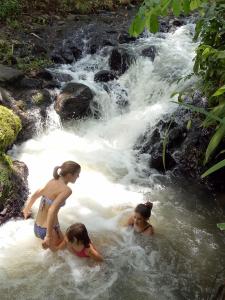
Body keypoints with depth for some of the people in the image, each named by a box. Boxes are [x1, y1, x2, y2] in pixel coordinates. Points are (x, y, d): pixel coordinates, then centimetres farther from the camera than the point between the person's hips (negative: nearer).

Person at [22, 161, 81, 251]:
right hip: (47, 230, -8)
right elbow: (52, 211, -31)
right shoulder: (66, 190, -20)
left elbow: (35, 195, 18)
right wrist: (49, 236, -28)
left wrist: (27, 209, 36)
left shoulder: (52, 181, 3)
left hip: (37, 227, 8)